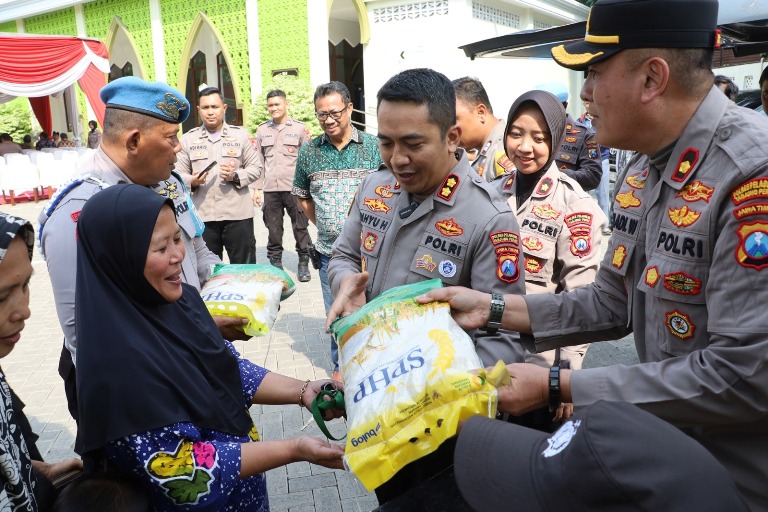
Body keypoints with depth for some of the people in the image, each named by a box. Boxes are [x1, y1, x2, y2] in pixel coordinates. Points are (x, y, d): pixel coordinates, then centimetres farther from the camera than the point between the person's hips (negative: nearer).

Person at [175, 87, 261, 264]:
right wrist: (192, 181, -16)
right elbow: (178, 174, 6)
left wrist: (236, 176, -13)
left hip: (237, 214, -1)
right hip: (202, 216, 1)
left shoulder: (240, 135, 7)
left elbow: (255, 168, 6)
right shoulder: (188, 139, 8)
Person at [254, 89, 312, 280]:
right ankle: (275, 262, 22)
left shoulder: (300, 128, 2)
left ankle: (303, 263, 16)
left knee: (300, 228, 4)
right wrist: (257, 188, 8)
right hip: (270, 189, 3)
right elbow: (258, 162, 13)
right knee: (273, 230, 9)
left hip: (295, 187, -2)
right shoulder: (262, 130, 11)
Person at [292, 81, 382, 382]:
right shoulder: (309, 152, 3)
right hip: (329, 251, 2)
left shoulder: (374, 147, -3)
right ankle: (341, 365, 32)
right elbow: (302, 196, 17)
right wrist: (321, 224, 9)